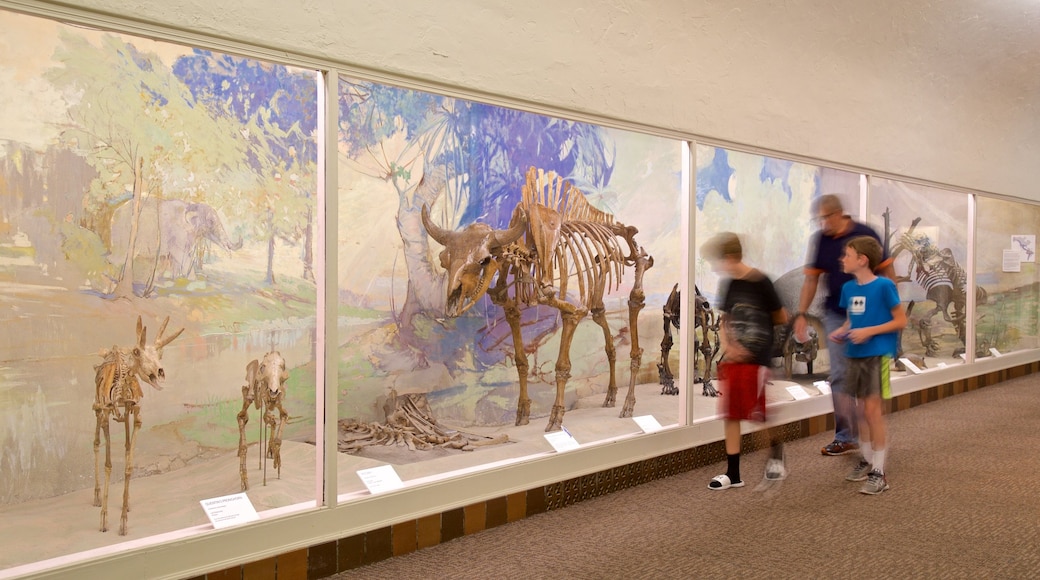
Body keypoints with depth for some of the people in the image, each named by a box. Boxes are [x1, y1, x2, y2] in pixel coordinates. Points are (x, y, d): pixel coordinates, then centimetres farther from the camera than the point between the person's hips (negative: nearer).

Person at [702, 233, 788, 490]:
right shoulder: (727, 285, 6)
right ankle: (733, 473, 17)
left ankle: (776, 454, 28)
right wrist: (728, 345, -4)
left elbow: (781, 318, -4)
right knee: (730, 414, 7)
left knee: (760, 413, -1)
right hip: (732, 358, 6)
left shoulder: (760, 283, -12)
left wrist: (759, 324, 7)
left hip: (757, 358, -6)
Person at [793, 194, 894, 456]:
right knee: (840, 376, 1)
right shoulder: (820, 240, 2)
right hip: (836, 316, 2)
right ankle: (846, 437, 8)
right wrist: (801, 314, -3)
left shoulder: (865, 234, -6)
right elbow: (811, 279, 5)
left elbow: (887, 271, -1)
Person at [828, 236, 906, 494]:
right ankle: (866, 460, 29)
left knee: (873, 409, -7)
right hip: (855, 354, 6)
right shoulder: (848, 288, 6)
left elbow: (901, 321, -9)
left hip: (878, 354, -6)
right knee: (862, 409, 14)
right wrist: (840, 332, -1)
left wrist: (869, 331, -19)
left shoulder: (884, 286, -12)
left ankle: (879, 473, 0)